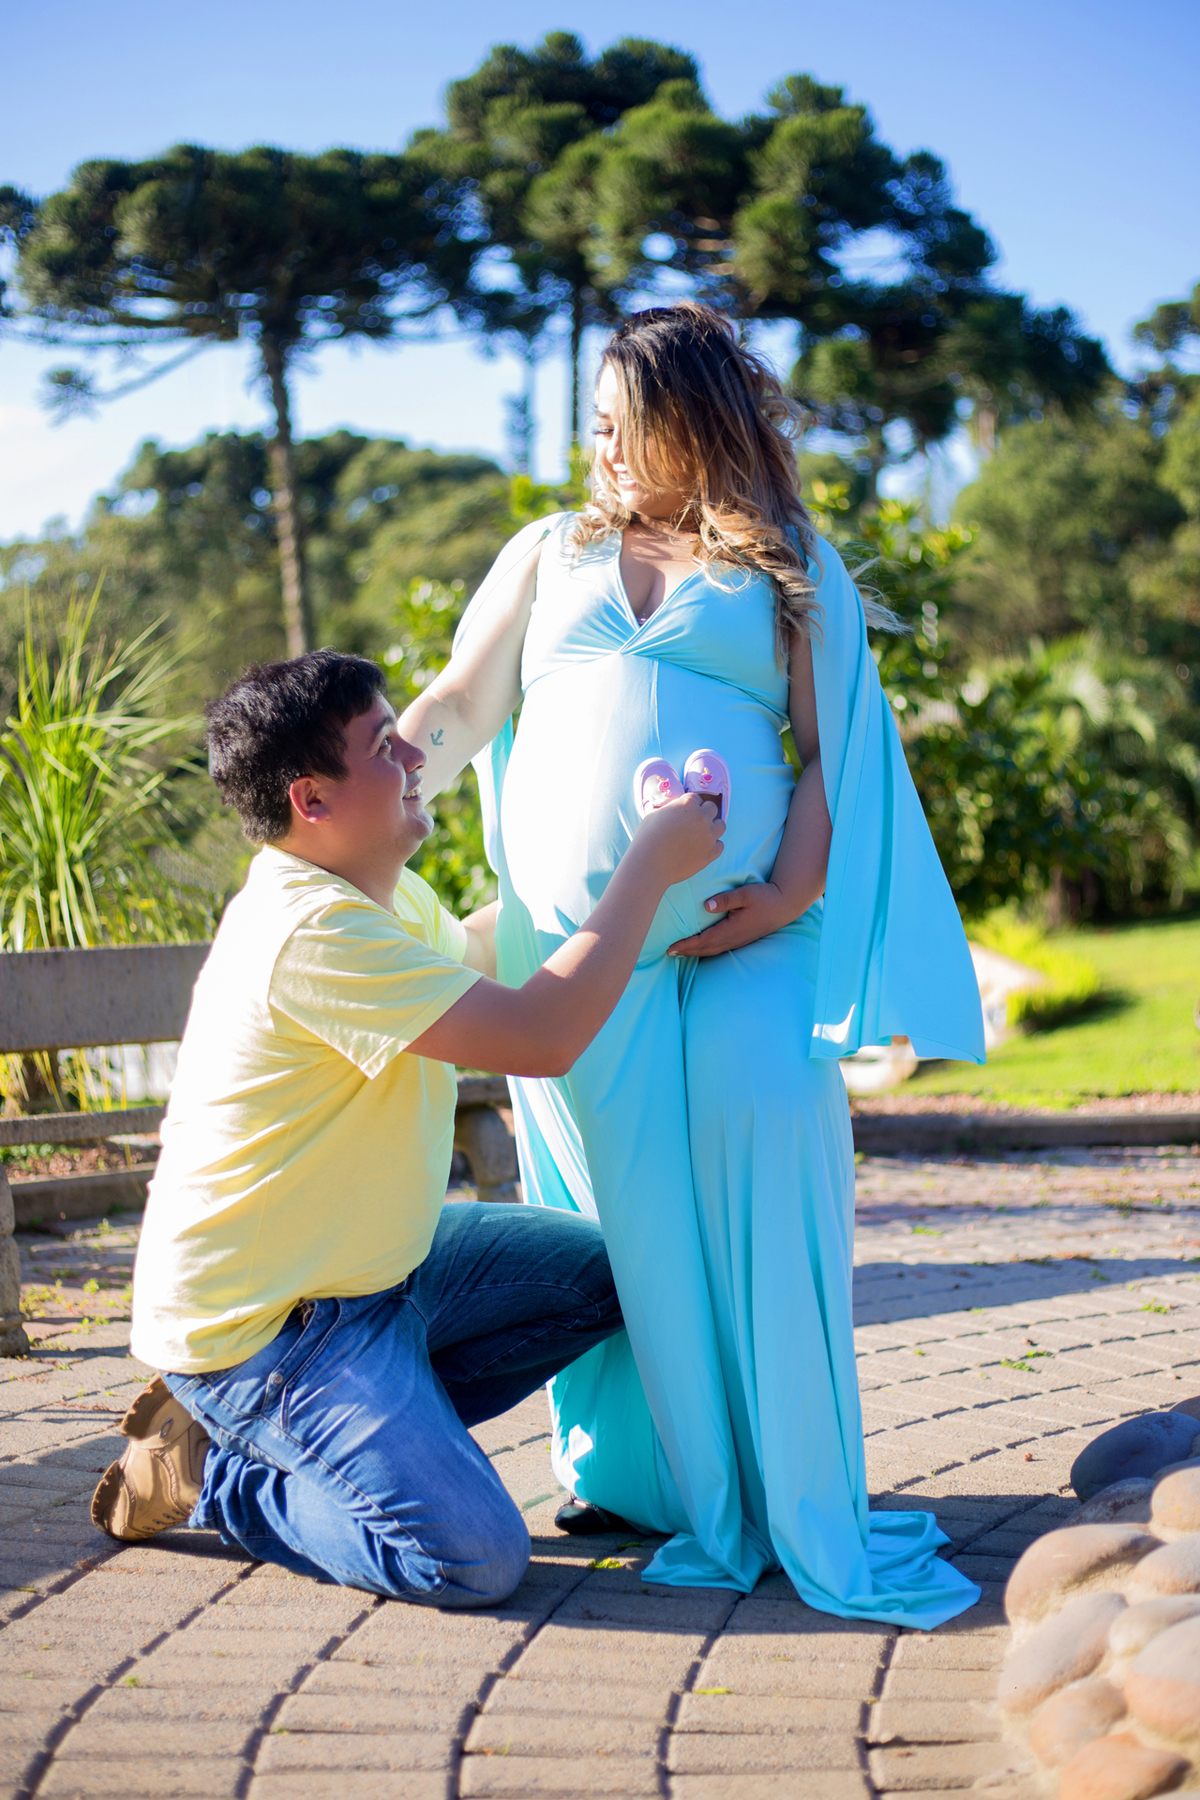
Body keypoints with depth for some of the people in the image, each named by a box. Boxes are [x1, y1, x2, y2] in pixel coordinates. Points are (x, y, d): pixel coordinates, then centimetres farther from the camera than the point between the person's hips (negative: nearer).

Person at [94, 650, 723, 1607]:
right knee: (475, 1556, -21)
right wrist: (652, 864, -23)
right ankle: (224, 1473, 2)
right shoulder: (312, 933, -28)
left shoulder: (388, 897, 5)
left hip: (370, 1267, 10)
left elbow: (466, 948, 30)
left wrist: (609, 871, 19)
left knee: (612, 1272, 13)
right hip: (260, 1323, -10)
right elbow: (544, 1036, -31)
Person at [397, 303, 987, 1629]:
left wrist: (790, 895, -8)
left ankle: (800, 1511, -5)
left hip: (735, 937, -2)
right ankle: (643, 1481, 7)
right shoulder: (548, 555, 21)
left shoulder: (789, 573, 14)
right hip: (567, 943, 2)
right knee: (616, 1210, -2)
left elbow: (831, 751, 7)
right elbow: (459, 707, 17)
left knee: (757, 1177, -14)